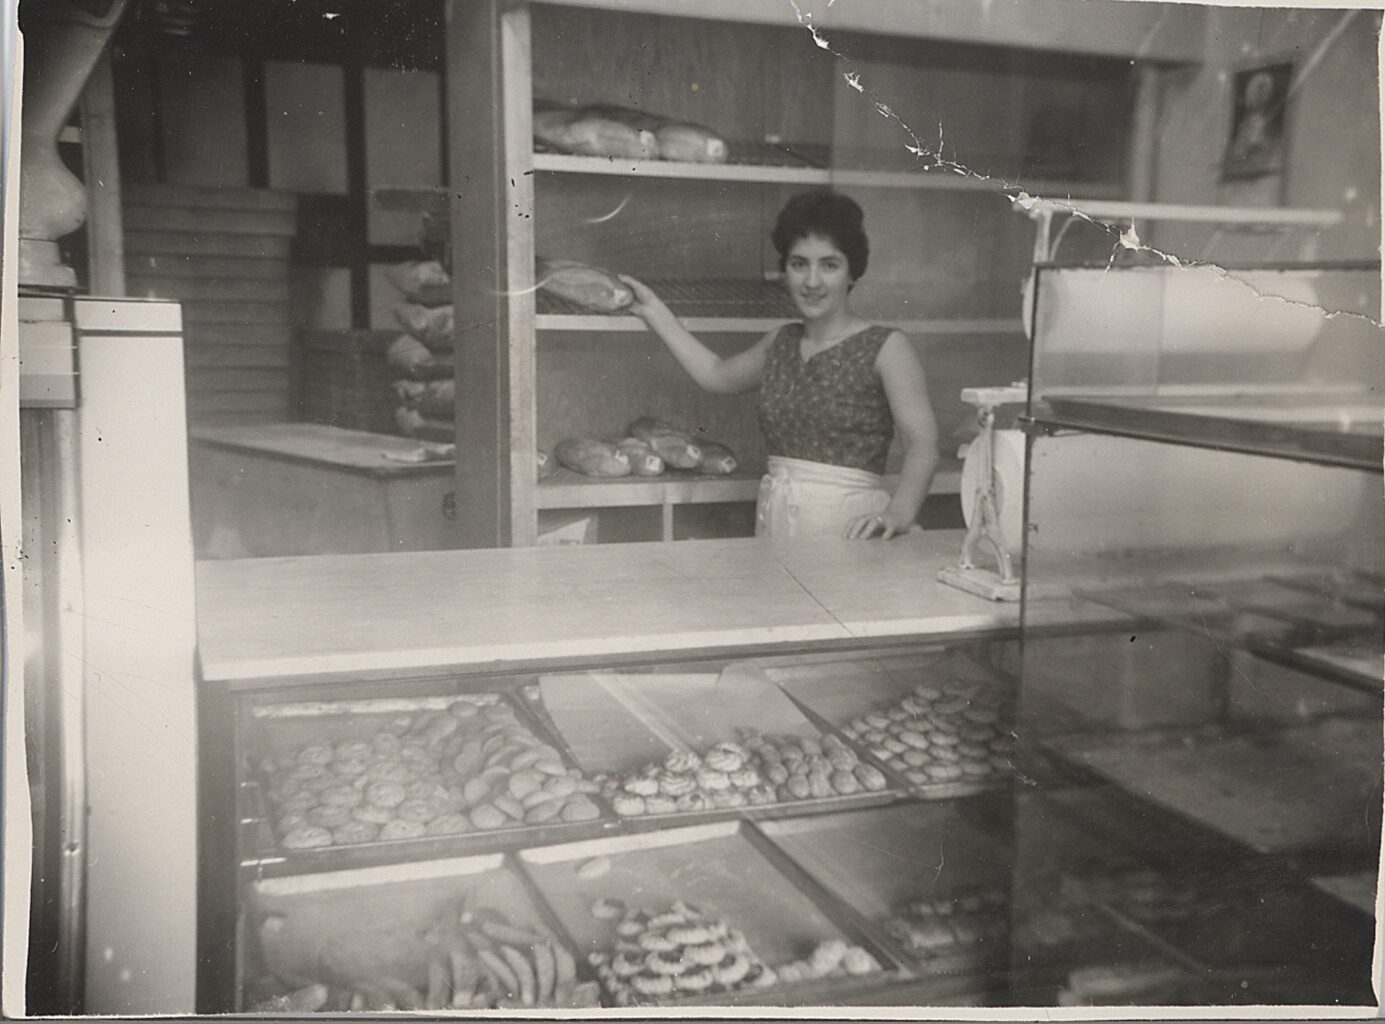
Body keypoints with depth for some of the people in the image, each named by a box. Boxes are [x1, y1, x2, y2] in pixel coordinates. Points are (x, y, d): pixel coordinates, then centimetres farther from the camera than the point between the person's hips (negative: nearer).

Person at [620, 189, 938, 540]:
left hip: (848, 526, -4)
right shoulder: (780, 343, 15)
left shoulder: (886, 347, -2)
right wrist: (654, 311, 36)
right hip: (774, 522, 5)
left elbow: (922, 444, -12)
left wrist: (898, 514, -30)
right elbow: (717, 375, 33)